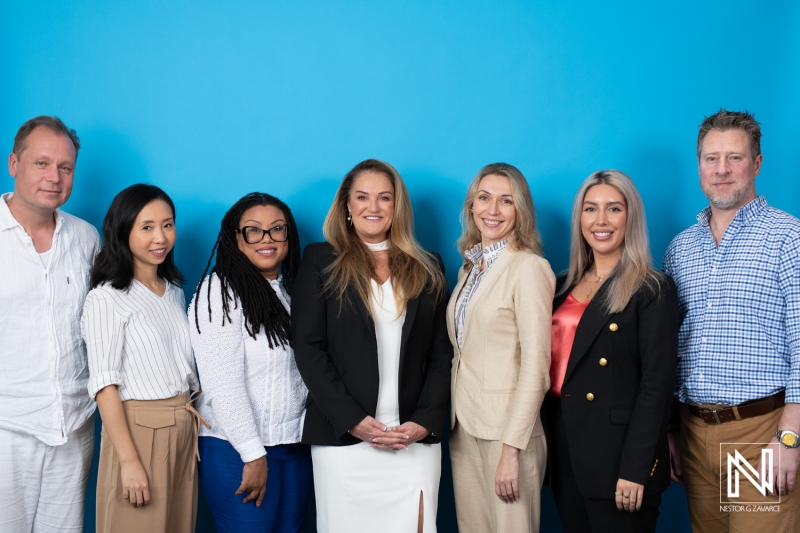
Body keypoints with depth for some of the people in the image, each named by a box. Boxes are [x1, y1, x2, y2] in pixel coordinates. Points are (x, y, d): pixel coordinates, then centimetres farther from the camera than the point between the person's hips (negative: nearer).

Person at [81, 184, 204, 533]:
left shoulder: (174, 291, 12)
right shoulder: (106, 298, -10)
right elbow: (105, 384, -14)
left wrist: (192, 420, 9)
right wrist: (129, 461, -19)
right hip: (138, 430, -6)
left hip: (184, 430, 6)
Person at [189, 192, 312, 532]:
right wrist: (253, 454, -16)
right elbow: (222, 385, -17)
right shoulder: (219, 291, -11)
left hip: (297, 445, 6)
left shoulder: (291, 291, 10)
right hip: (237, 450, -6)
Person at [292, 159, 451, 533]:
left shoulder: (427, 269, 12)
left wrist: (425, 421, -6)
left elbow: (441, 353, 8)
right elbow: (308, 349, -3)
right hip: (342, 438, -2)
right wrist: (353, 421, -11)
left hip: (415, 440, 2)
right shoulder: (320, 261, 5)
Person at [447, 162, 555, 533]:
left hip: (507, 430, -7)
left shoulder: (529, 268, -12)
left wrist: (512, 449, -20)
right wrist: (454, 419, 7)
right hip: (463, 425, 7)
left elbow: (535, 365, -17)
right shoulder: (469, 268, 12)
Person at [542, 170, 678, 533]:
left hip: (617, 453, -6)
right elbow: (554, 363, 11)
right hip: (563, 449, 6)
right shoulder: (565, 286, 10)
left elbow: (657, 384, -13)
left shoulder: (653, 290, -8)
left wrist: (635, 469, -19)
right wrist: (550, 443, 4)